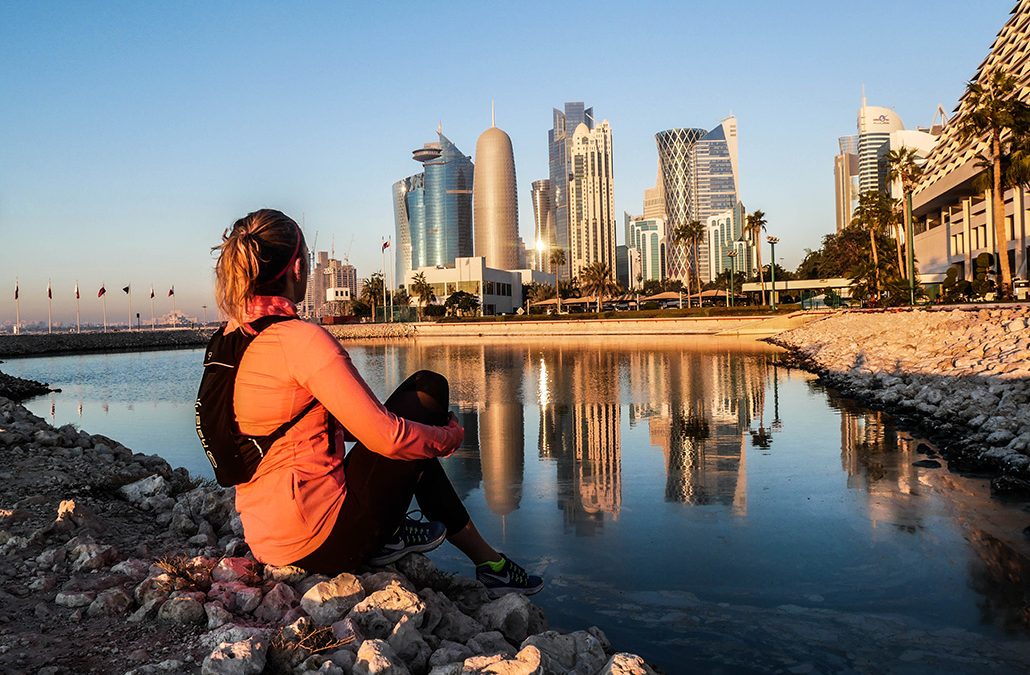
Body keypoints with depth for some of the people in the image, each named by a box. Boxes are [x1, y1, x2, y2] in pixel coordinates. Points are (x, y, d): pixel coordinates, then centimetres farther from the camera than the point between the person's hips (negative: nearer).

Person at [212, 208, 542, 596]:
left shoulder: (231, 338, 6)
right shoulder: (302, 338, -21)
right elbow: (386, 437, -23)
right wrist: (450, 435, -4)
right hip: (322, 542, -8)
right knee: (428, 390, 3)